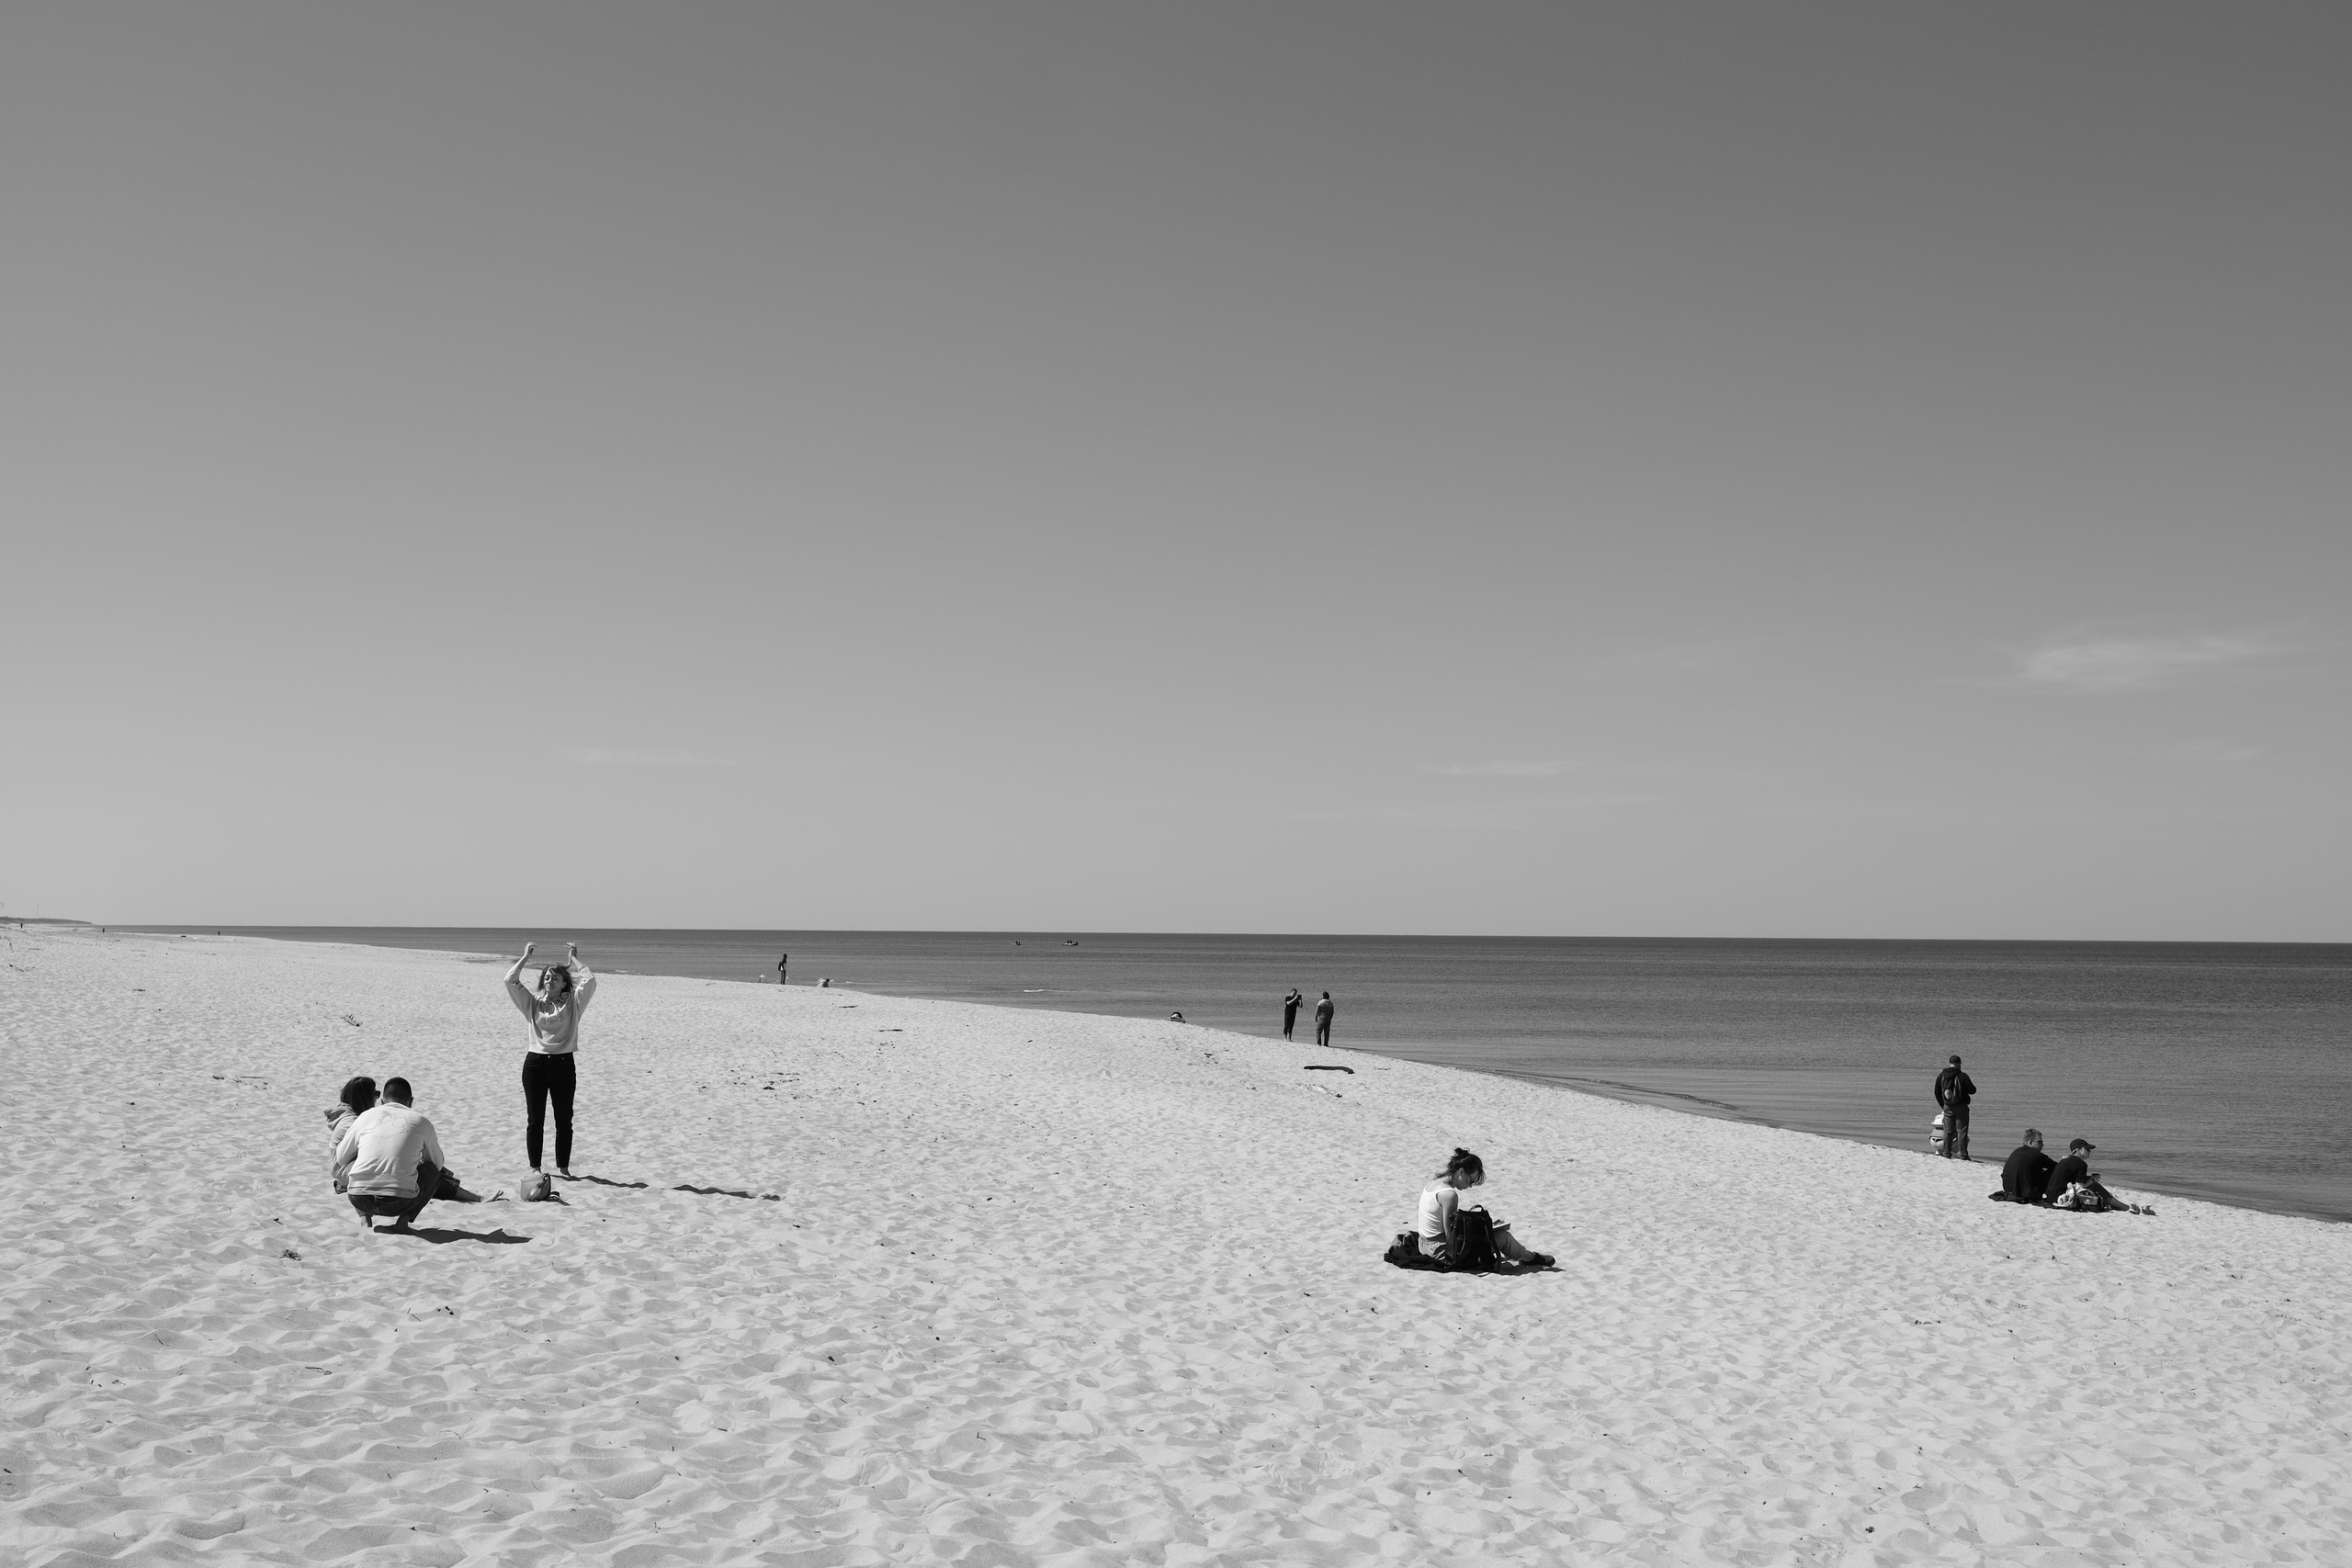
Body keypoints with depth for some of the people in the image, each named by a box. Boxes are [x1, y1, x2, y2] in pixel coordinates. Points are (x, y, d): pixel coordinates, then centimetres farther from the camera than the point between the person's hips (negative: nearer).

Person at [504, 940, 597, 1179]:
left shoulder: (572, 1004, 5)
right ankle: (534, 1167, 13)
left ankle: (562, 1167, 16)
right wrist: (526, 957, 6)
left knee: (564, 1119, 5)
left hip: (563, 1065, -1)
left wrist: (575, 958, 2)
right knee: (534, 1120, 4)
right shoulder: (534, 1004, 10)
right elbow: (510, 981, 2)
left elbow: (589, 981, -9)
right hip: (535, 1063, 1)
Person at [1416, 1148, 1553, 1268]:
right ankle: (1529, 1258, 27)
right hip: (1443, 1252, -9)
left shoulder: (1436, 1182, 4)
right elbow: (1450, 1236, -22)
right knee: (1501, 1237, 2)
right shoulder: (1449, 1195, -25)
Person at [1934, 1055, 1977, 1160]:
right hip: (1961, 1107, -4)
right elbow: (1972, 1091, -5)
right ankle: (1962, 1154, -2)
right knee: (1961, 1131, 1)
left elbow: (1937, 1093, 10)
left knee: (1948, 1131, 10)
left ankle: (1946, 1154, 12)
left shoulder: (1941, 1076, 2)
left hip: (1947, 1107, 4)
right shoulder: (1962, 1076, -13)